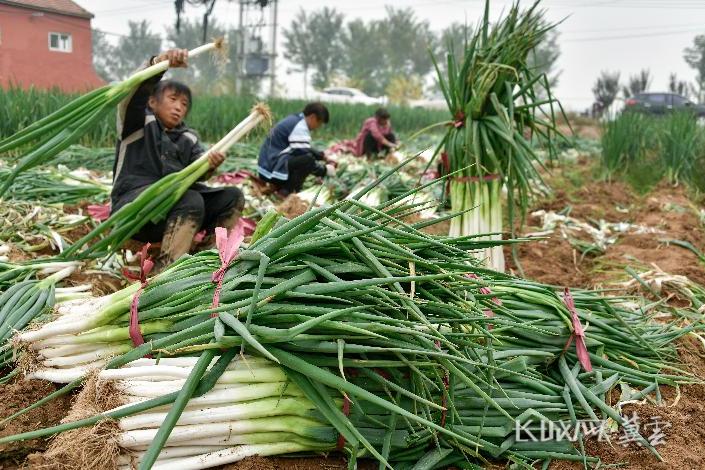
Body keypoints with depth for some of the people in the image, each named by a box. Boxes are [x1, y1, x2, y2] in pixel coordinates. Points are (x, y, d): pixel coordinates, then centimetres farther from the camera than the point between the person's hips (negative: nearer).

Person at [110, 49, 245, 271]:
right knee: (192, 200, -32)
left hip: (174, 207, 6)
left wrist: (208, 166, -28)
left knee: (233, 197, -9)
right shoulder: (138, 123, 6)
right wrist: (160, 62, -34)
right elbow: (135, 91, -16)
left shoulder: (188, 138, 19)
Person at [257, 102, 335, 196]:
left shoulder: (295, 119, 14)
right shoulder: (300, 127, -16)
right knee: (308, 160, -24)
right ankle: (287, 192, -17)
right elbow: (304, 153, -19)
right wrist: (324, 170, -8)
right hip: (273, 171, -11)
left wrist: (322, 156, 20)